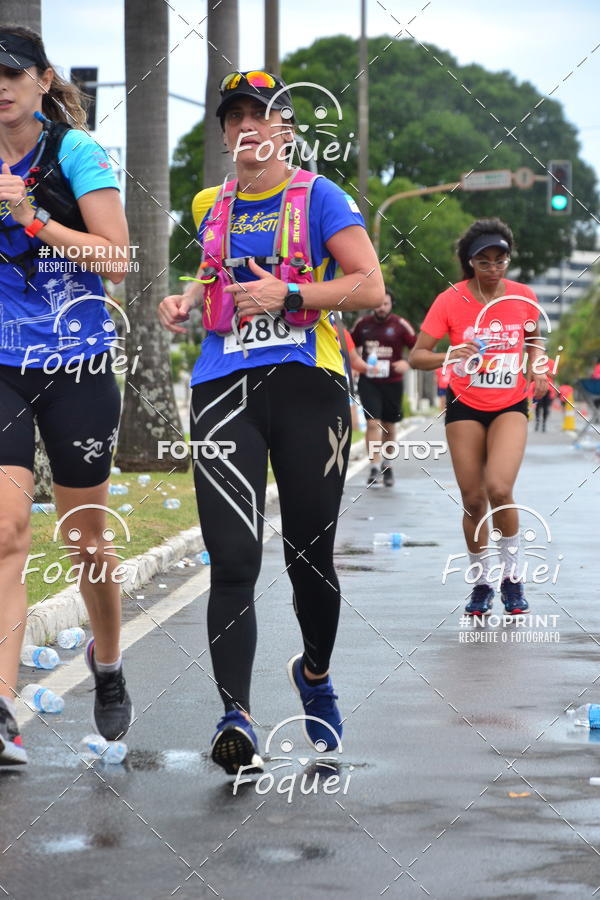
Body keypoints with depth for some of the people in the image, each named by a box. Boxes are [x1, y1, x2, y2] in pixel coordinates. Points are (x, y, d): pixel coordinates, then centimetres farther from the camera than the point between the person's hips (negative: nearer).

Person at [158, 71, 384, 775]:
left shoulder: (318, 197, 2)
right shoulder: (211, 207, 16)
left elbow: (370, 287, -5)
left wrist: (288, 295, -15)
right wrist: (188, 300, 12)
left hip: (307, 384, -2)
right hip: (224, 388, 3)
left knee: (309, 555, 6)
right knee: (233, 558, -13)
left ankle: (315, 673, 34)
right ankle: (235, 713, -19)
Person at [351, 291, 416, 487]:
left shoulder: (400, 325, -4)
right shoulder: (363, 324, 4)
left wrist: (408, 363, -21)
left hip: (392, 382, 0)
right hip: (368, 381, 0)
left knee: (389, 426, 12)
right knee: (373, 423, -14)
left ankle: (386, 465, 31)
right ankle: (374, 467, -14)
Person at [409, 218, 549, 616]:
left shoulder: (523, 297, -2)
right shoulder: (450, 300, -8)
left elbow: (534, 339, 17)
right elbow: (416, 356, -8)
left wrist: (538, 368, -4)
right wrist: (450, 356, -27)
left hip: (510, 407, 0)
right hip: (465, 407, 0)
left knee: (499, 489, -20)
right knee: (473, 500, 1)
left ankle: (512, 575, 1)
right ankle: (481, 581, 21)